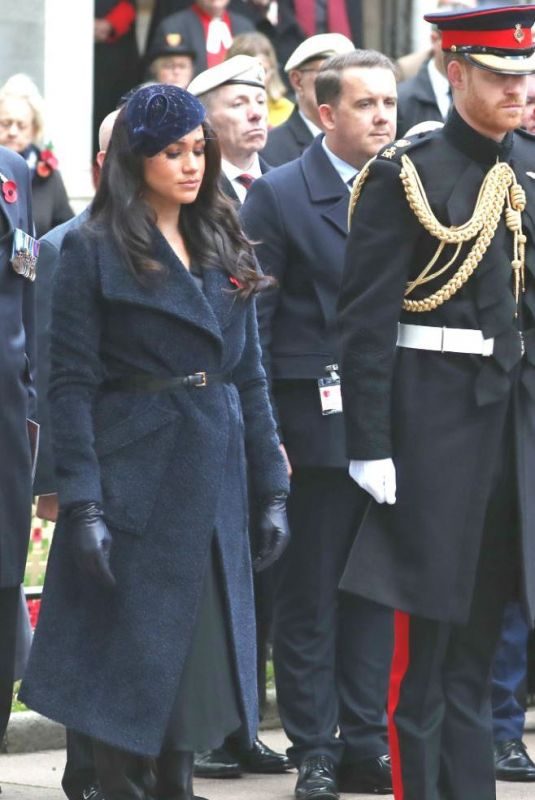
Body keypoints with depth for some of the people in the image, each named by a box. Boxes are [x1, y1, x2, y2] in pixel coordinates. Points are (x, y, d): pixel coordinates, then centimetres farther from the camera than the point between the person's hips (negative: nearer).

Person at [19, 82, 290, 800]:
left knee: (197, 655, 8)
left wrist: (272, 490, 9)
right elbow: (70, 384, -9)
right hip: (134, 481, -5)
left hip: (213, 486, 5)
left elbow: (249, 377, 14)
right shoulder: (95, 251, -4)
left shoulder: (225, 249, 12)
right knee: (130, 661, -3)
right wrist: (83, 504, -16)